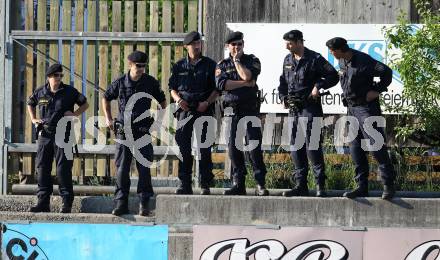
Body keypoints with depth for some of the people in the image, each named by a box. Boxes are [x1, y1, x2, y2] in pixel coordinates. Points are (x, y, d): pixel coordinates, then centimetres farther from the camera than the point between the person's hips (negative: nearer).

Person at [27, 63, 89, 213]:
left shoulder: (69, 92, 1)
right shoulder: (40, 93, 7)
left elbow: (85, 104, 11)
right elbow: (30, 104, 27)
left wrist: (75, 114, -4)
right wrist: (33, 119, 13)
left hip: (63, 135, -3)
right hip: (45, 135, 3)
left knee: (63, 168, -6)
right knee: (42, 167, 2)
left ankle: (67, 203, -2)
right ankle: (43, 202, 6)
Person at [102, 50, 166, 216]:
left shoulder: (151, 83, 1)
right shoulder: (120, 83, 0)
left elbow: (162, 101, 16)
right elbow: (106, 98, 17)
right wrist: (108, 119, 11)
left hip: (143, 130, 0)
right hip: (124, 131, 0)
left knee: (144, 168, -3)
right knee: (122, 168, 0)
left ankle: (144, 204, 2)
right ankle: (121, 203, 4)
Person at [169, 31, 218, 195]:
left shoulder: (210, 65, 5)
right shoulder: (179, 66, 10)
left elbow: (217, 89, 4)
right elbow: (172, 87, 13)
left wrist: (207, 103, -11)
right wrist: (178, 99, -6)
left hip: (204, 110, -2)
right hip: (185, 110, 2)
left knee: (205, 149, -2)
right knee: (184, 148, 1)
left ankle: (205, 185, 1)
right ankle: (185, 184, 5)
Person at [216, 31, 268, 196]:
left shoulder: (252, 60, 6)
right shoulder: (222, 65, 11)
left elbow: (247, 76, -15)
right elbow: (221, 84, -8)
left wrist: (237, 60, -3)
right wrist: (245, 84, -11)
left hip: (250, 109, -3)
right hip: (232, 111, 3)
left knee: (254, 147, -9)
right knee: (234, 148, 1)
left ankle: (261, 185, -7)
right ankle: (238, 184, 7)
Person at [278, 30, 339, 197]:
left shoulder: (315, 59, -6)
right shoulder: (288, 60, 14)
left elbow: (333, 76, -7)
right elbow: (283, 81, 25)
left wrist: (318, 85, -18)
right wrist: (283, 97, 10)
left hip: (310, 107, -7)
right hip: (293, 108, 7)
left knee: (312, 146, -12)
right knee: (296, 146, 7)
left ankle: (320, 184, -8)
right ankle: (300, 185, 12)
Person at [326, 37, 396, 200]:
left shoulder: (363, 61, -18)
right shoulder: (342, 62, 7)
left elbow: (386, 72, -23)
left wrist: (377, 90, -17)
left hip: (367, 108, -8)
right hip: (351, 109, 8)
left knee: (376, 146, -9)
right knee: (356, 148, 7)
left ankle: (389, 186, -3)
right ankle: (362, 187, 11)